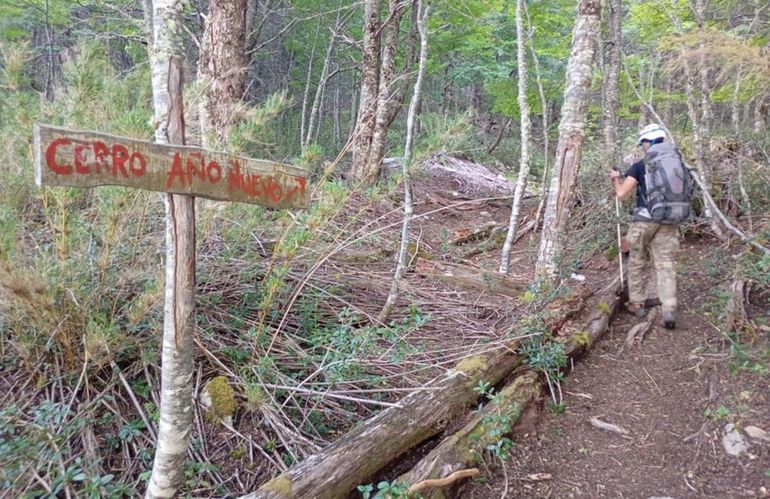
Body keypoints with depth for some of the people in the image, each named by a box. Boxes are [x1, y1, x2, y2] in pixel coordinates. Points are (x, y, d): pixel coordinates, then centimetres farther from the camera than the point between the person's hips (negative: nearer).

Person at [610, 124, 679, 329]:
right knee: (666, 266, 1)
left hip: (644, 220, -3)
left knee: (636, 263, 13)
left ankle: (636, 305, 20)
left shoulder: (639, 166, -6)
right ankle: (669, 310, -12)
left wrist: (615, 178, 11)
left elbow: (622, 194, -7)